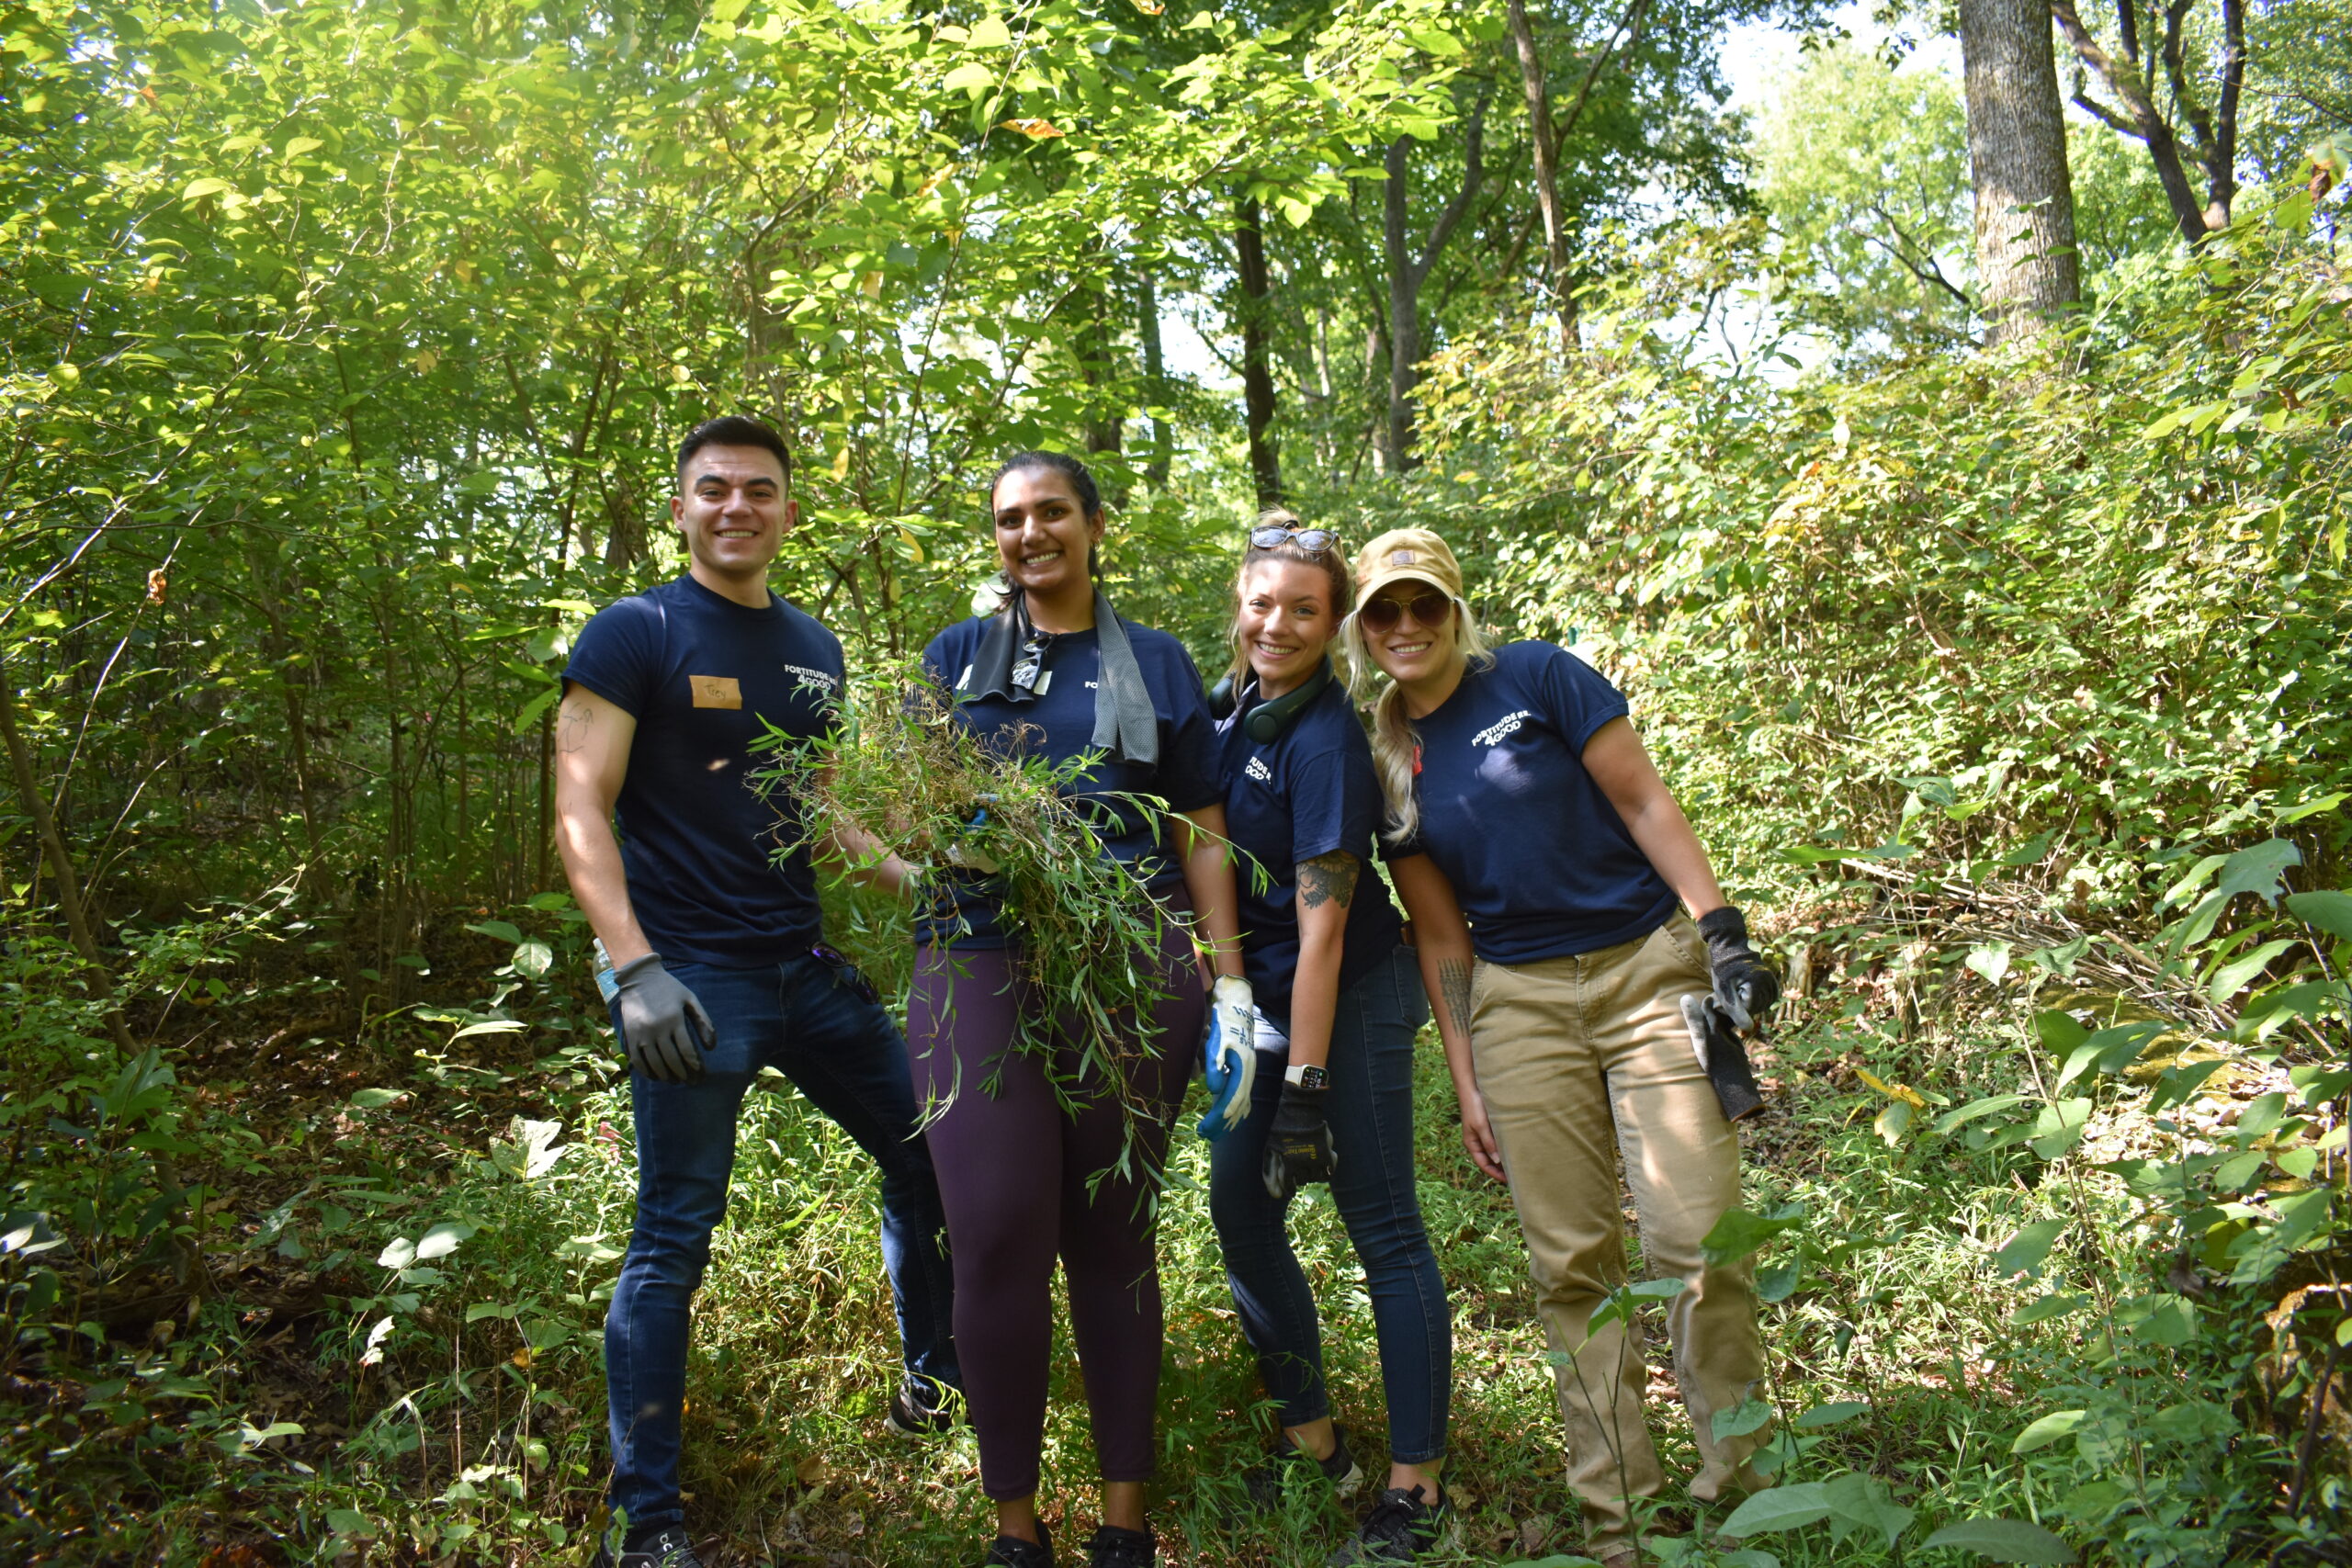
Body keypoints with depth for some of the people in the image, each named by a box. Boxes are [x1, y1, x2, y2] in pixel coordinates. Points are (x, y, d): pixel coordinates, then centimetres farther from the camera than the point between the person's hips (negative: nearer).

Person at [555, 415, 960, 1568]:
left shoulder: (813, 650, 13)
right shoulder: (635, 635, -6)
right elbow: (580, 813, -12)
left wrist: (914, 876, 7)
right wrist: (636, 968, -23)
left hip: (805, 965, 7)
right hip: (694, 980, -7)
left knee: (927, 1152, 13)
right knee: (673, 1241, -1)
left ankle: (930, 1382, 35)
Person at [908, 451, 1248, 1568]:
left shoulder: (1156, 664, 14)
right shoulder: (957, 657, 15)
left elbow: (1203, 837, 13)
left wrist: (1232, 990, 5)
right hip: (980, 964, 0)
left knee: (1113, 1236, 6)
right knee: (997, 1238, -7)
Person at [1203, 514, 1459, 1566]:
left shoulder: (1325, 739, -18)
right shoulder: (1236, 710, 4)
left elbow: (1321, 927, -20)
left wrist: (1306, 1084, -20)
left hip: (1350, 1000, -8)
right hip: (1263, 999, 8)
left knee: (1383, 1230, -1)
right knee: (1240, 1210, 10)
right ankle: (1314, 1443, 26)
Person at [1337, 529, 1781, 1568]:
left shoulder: (1538, 679, -2)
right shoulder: (1388, 759, 8)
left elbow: (1644, 803, -2)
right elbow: (1442, 937, 10)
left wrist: (1723, 933, -11)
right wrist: (1466, 1084, 7)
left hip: (1649, 967, -3)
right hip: (1521, 1006, 3)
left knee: (1697, 1238, -7)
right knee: (1570, 1263, 4)